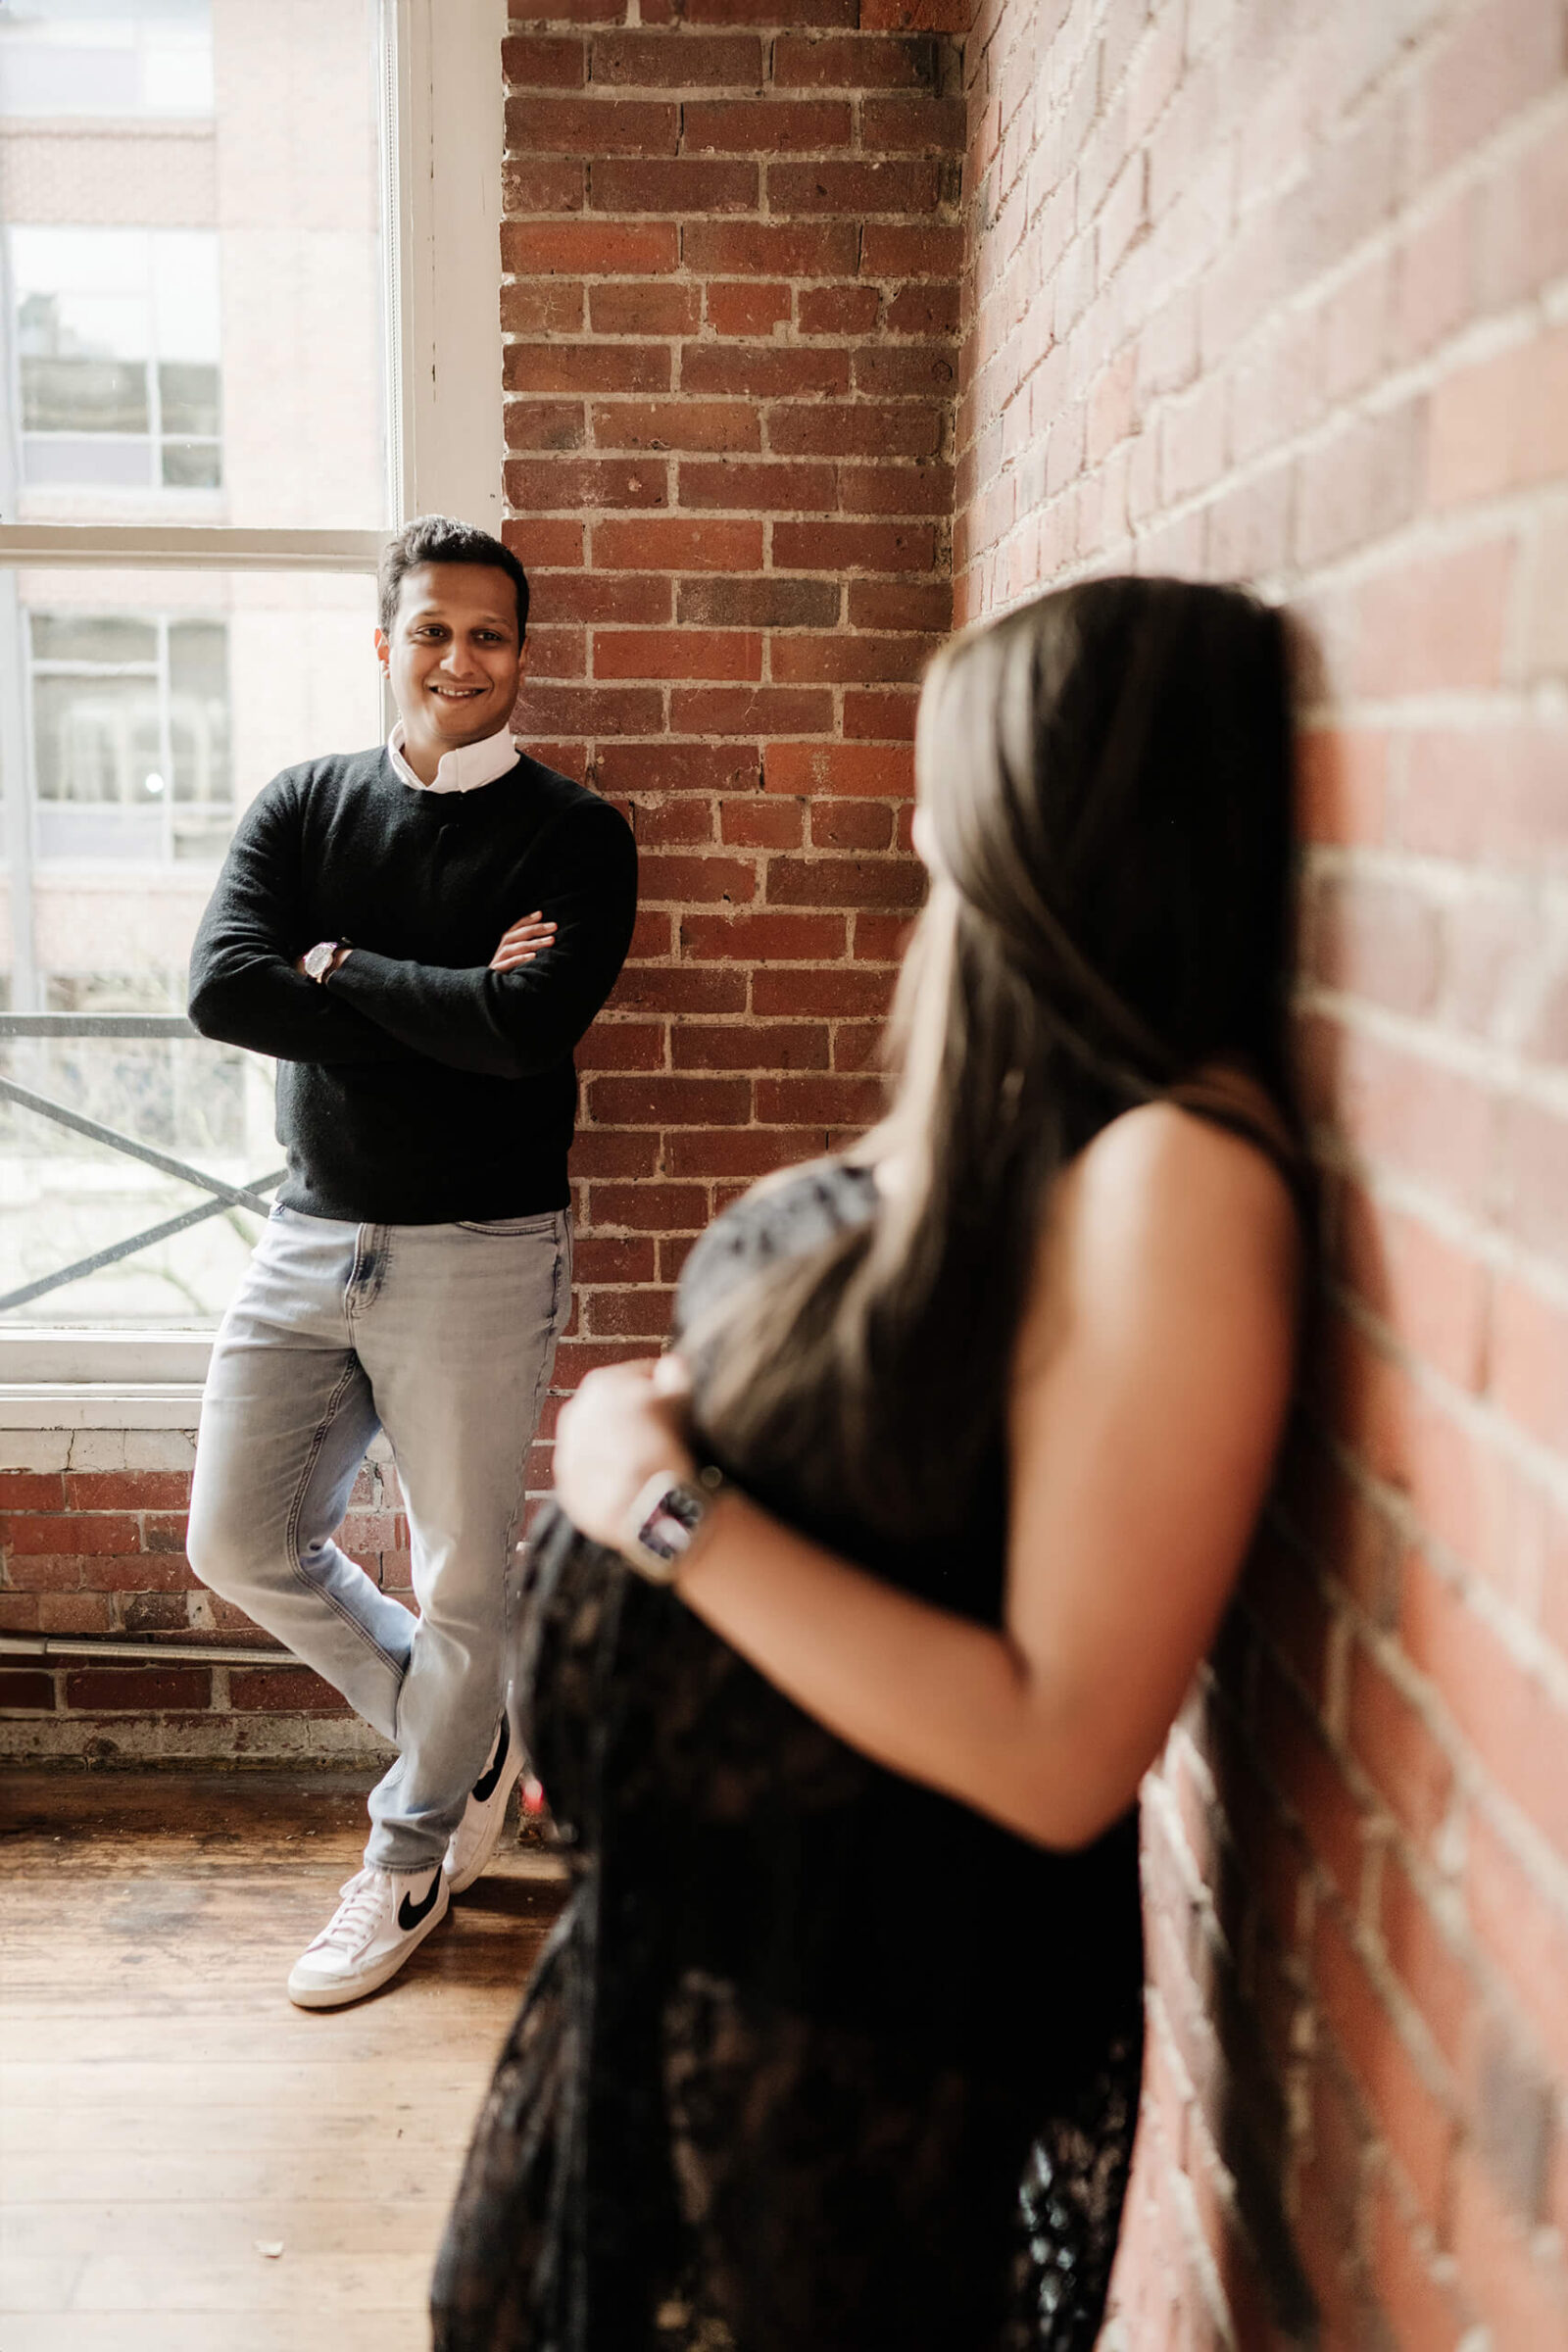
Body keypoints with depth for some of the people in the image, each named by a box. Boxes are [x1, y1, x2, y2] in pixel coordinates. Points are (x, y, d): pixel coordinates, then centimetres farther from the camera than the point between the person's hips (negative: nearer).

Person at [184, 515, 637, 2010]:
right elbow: (222, 990, -10)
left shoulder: (573, 836, -4)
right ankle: (468, 1742, 31)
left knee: (462, 1581, 5)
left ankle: (411, 1856, 30)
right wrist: (446, 1006, -17)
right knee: (239, 1543, 9)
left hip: (478, 1255, -4)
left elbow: (531, 1025, -21)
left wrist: (344, 968, -11)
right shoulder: (304, 806, 6)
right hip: (308, 1239, 5)